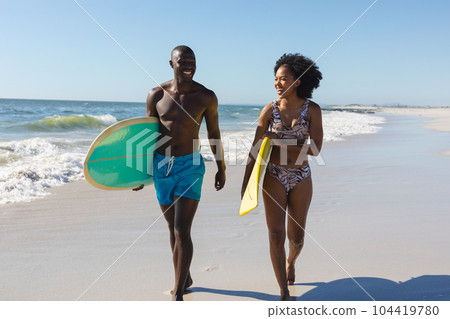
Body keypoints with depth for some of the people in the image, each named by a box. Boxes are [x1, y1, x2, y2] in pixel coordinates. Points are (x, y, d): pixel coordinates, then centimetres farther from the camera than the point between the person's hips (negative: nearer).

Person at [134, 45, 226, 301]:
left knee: (182, 231, -9)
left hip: (190, 166, -3)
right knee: (173, 229, 16)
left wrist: (221, 168, 7)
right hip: (161, 165, 4)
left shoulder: (206, 97, -5)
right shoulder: (157, 95, 1)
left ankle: (178, 294, 3)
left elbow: (214, 134, 4)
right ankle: (185, 278, 36)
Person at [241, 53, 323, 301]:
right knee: (276, 236, -6)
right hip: (274, 178, 0)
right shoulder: (270, 109, -4)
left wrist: (279, 142, -16)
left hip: (301, 178, 1)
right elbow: (255, 149, -3)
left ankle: (290, 261, 47)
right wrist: (246, 183, -6)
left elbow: (315, 149, -12)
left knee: (296, 236, 11)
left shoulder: (312, 109, -5)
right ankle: (284, 293, 8)